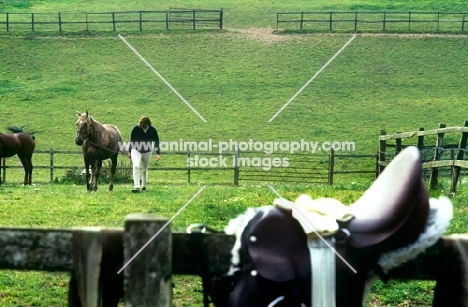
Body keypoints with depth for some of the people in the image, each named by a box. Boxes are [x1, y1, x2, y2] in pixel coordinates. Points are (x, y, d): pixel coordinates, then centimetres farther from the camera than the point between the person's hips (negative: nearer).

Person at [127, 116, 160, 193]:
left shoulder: (153, 130, -12)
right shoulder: (136, 129, -13)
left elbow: (156, 142, -8)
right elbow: (132, 140, -2)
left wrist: (157, 153, -19)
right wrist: (129, 151, 2)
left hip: (147, 152, 2)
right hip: (136, 150, -1)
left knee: (145, 169, 12)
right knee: (136, 166, -22)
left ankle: (144, 185, 33)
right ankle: (136, 186, -23)